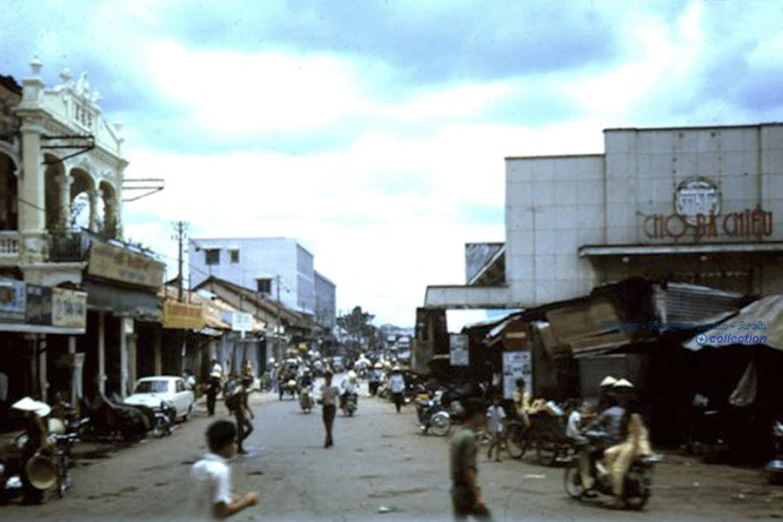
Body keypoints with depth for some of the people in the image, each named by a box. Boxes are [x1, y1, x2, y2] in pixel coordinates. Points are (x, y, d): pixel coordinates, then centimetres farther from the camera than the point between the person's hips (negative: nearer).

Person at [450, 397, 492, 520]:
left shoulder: (458, 435, 12)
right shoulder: (468, 437, -18)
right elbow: (468, 470, -22)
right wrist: (477, 496, -20)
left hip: (457, 490, 9)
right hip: (467, 491, -9)